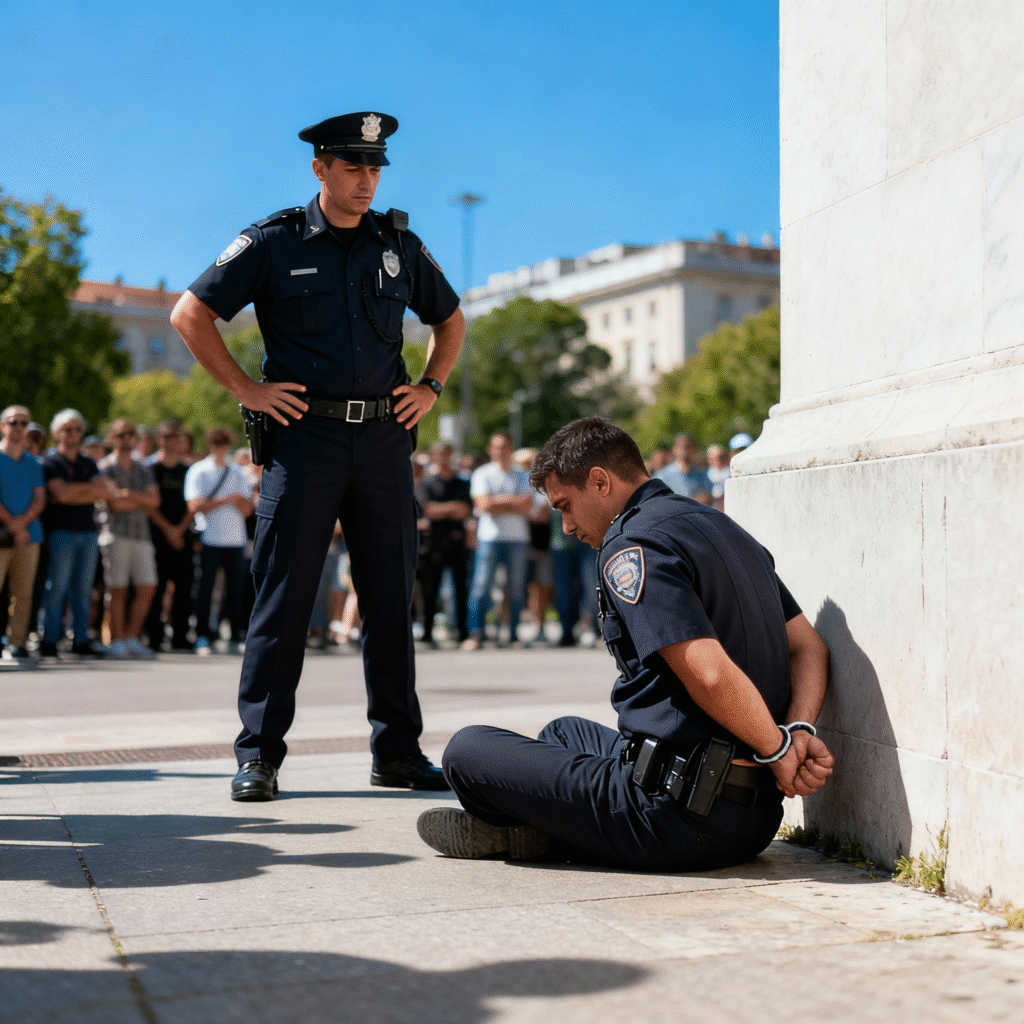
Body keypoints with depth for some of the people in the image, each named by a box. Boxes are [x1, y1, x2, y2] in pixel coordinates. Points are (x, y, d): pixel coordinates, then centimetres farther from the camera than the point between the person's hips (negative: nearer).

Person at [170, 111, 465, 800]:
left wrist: (430, 388, 13)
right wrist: (246, 389, -4)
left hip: (385, 439, 4)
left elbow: (451, 320, 27)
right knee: (283, 596, -3)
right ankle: (259, 754, 4)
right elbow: (191, 313, 1)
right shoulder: (274, 242, 2)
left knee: (392, 598, 6)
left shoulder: (398, 244, 13)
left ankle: (398, 750, 15)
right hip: (304, 434, -3)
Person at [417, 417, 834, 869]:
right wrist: (798, 731, -2)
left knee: (467, 750, 1)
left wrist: (778, 750, -13)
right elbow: (809, 646, 13)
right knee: (564, 732, 33)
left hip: (681, 815, -9)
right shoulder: (722, 526, 14)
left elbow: (709, 673, -28)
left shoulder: (630, 546, -16)